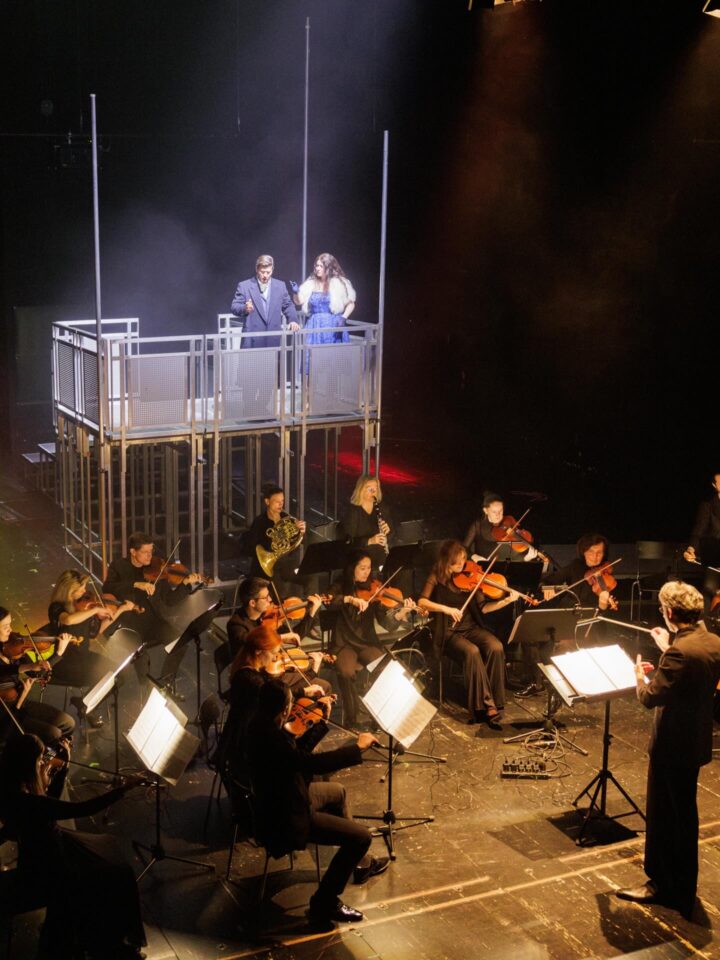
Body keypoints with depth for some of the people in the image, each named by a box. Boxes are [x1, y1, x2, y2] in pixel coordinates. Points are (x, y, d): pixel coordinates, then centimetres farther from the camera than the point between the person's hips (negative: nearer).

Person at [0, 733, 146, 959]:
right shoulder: (27, 801, -35)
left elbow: (52, 802, 11)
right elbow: (81, 809, -33)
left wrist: (64, 766, 3)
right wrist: (123, 788, -26)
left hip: (44, 853, 9)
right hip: (44, 870, -9)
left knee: (107, 848, 19)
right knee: (116, 876, -2)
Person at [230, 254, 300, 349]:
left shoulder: (280, 286, 13)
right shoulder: (244, 286, 4)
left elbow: (288, 305, 18)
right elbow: (234, 307, 2)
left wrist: (292, 320, -1)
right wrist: (244, 308, -20)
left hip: (274, 340, 3)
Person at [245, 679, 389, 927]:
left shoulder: (259, 725, -5)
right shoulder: (272, 738, -35)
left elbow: (298, 752, 8)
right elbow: (313, 763, -39)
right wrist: (358, 747, -28)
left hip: (281, 798, 11)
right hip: (287, 818, -11)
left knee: (338, 792, 30)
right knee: (362, 836, -9)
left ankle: (360, 863, 43)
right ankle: (325, 903, 3)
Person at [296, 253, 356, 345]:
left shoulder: (340, 283, 1)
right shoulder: (311, 283, 10)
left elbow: (351, 303, 4)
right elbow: (300, 301, 5)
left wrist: (343, 317, -10)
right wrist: (296, 292, -15)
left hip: (333, 327, -3)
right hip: (315, 327, 3)